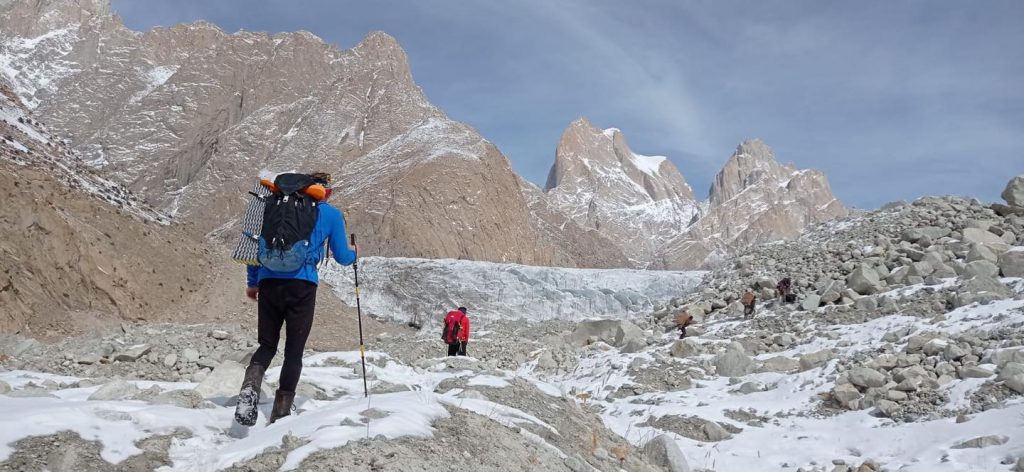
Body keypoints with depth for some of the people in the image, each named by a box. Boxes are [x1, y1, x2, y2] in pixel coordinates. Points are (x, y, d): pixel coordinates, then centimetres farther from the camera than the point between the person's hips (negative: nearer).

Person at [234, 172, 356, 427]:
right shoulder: (331, 214, 11)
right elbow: (342, 257, 12)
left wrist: (253, 282, 25)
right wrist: (353, 253, 36)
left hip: (268, 282, 3)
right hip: (302, 284, -3)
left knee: (267, 345, 14)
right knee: (294, 351, 7)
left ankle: (250, 387, -13)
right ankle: (281, 413, 5)